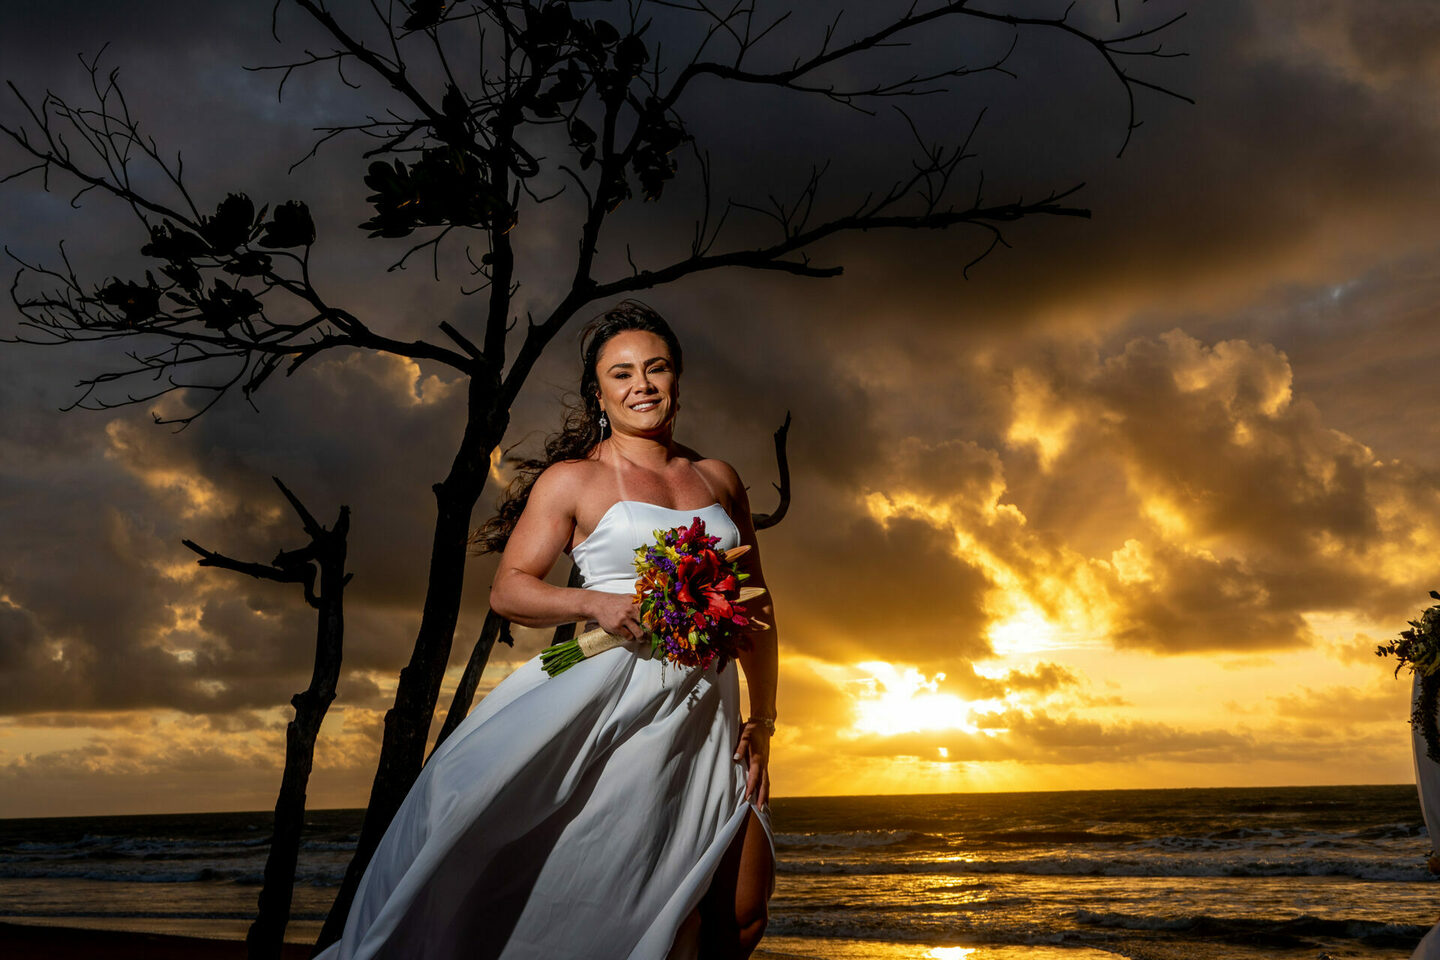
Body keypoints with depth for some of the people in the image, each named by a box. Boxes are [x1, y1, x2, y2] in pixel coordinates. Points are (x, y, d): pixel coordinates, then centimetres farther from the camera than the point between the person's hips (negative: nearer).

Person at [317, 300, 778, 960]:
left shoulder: (719, 479, 15)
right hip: (609, 703, -4)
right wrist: (594, 602, -18)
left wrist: (762, 721, 12)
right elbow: (508, 589, 0)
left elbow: (755, 606, 18)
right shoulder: (571, 480, 3)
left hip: (706, 718, 5)